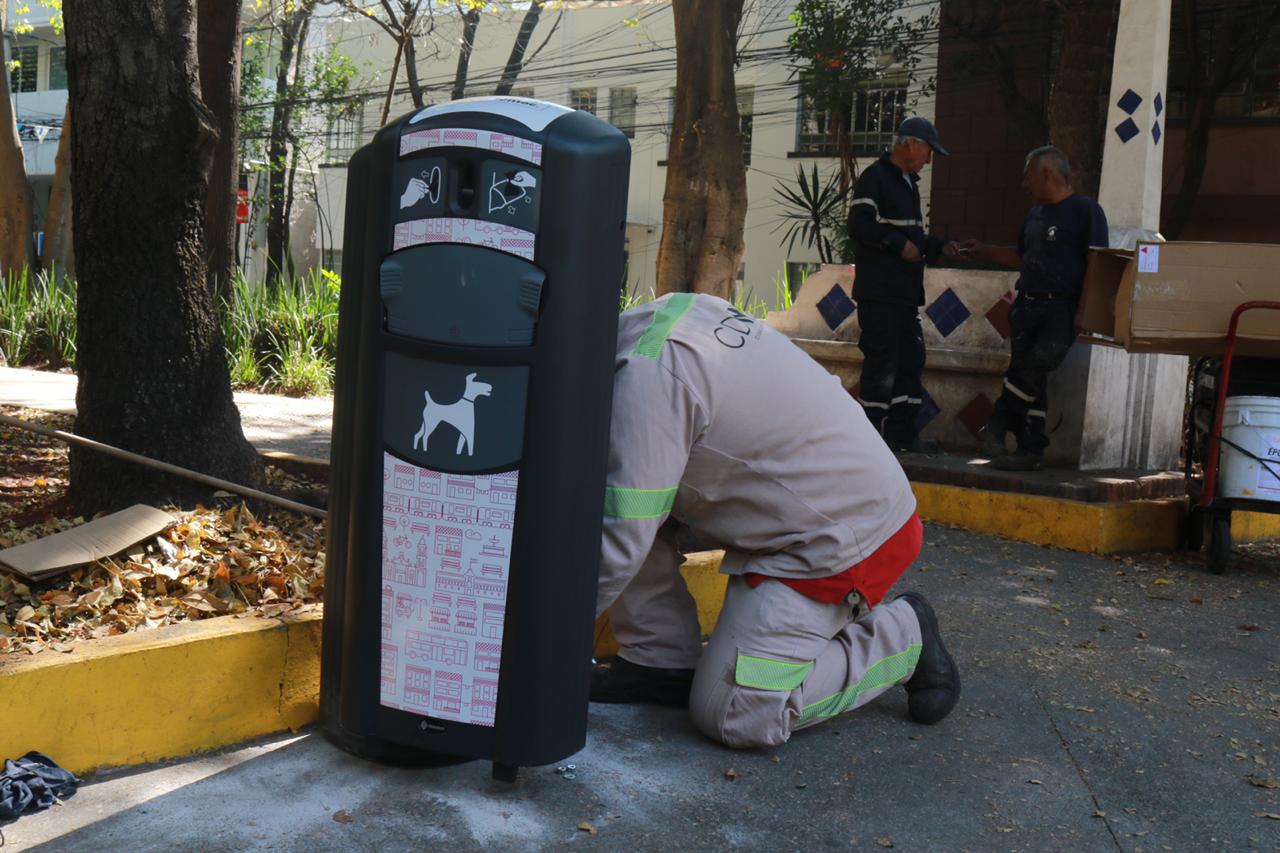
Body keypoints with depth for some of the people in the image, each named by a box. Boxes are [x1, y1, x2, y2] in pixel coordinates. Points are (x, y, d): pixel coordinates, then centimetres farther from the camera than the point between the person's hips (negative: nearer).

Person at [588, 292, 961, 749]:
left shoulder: (644, 376, -26)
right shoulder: (666, 314, 2)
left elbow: (619, 548, -24)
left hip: (842, 537, -10)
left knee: (729, 715, -8)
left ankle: (904, 637, 7)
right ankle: (662, 661, 10)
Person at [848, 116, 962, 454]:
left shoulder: (908, 183, 22)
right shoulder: (875, 177, -8)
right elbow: (860, 226, -20)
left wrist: (939, 246, 15)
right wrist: (900, 244, -21)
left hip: (905, 291, 10)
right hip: (879, 291, -10)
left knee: (911, 359, 10)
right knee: (882, 360, -8)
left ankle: (903, 433, 16)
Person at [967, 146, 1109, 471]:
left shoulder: (1085, 210, -5)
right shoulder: (1036, 215, 19)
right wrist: (984, 251, 27)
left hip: (1061, 309, -7)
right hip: (1027, 306, 7)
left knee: (1034, 368, -20)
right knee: (1030, 379, 4)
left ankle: (997, 429, -7)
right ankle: (1032, 450, 7)